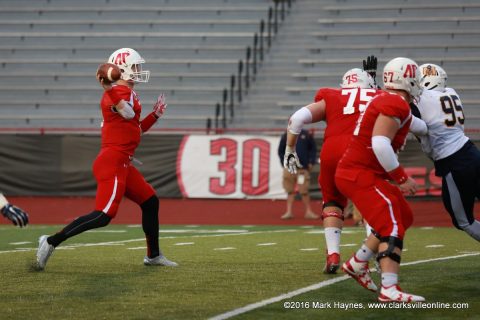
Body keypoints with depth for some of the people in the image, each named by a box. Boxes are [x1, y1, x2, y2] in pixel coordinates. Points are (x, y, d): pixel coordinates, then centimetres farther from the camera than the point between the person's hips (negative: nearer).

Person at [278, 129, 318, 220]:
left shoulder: (307, 135, 6)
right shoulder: (286, 136, 7)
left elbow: (313, 148, 11)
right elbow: (281, 151, 12)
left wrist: (311, 163, 3)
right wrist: (284, 163, 3)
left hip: (303, 168, -1)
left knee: (304, 191, -2)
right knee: (290, 191, 2)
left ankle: (308, 212, 6)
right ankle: (289, 211, 5)